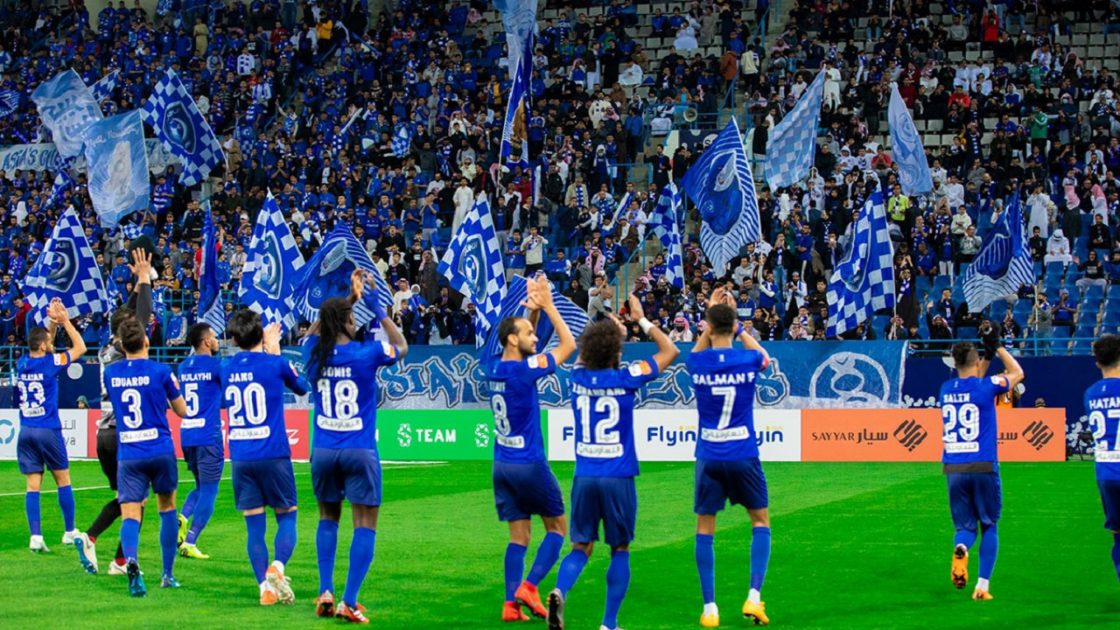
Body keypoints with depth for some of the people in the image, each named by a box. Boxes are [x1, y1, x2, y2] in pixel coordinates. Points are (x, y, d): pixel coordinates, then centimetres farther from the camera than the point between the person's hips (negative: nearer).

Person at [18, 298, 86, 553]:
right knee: (63, 480, 9)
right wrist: (64, 320, 6)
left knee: (33, 485, 0)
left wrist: (53, 322, 18)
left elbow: (43, 344, 26)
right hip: (48, 430, -5)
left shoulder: (22, 363, 6)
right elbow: (80, 347, 3)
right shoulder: (50, 363, -9)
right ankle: (70, 531, 16)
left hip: (26, 431, 5)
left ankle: (35, 536, -9)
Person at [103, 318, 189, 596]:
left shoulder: (111, 373, 3)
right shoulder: (160, 371, -7)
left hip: (128, 455, 1)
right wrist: (174, 388, 21)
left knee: (130, 515, -6)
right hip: (161, 451, -1)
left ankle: (131, 561, -36)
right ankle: (168, 574, 21)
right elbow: (182, 411, 4)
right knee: (167, 508, 18)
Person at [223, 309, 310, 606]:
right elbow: (302, 387, 14)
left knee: (254, 525, 6)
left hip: (240, 457, 3)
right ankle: (277, 567, -18)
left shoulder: (226, 369, 4)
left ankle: (265, 586, -3)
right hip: (273, 455, -3)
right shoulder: (275, 364, -6)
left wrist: (268, 351, 30)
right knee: (287, 517, 7)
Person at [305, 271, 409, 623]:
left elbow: (317, 327, 22)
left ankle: (325, 593, 12)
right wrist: (380, 309, 13)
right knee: (365, 524, 0)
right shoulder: (366, 354, -11)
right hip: (359, 451, -4)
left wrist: (351, 297, 23)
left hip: (323, 450, 4)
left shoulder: (315, 353, -2)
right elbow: (401, 347, 10)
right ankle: (349, 602, -9)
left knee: (328, 518, 20)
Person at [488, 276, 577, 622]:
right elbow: (569, 344, -7)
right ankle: (529, 586, -7)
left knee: (519, 535, 8)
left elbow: (525, 341, 24)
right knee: (558, 526, 7)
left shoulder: (496, 368, 4)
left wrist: (534, 310, 11)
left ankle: (511, 603, -2)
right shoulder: (524, 370, -16)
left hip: (502, 464, 7)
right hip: (529, 463, -7)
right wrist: (547, 306, -1)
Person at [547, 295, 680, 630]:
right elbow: (669, 351, 5)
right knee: (620, 550, 9)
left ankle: (560, 592, -21)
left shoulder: (579, 377, 2)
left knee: (581, 548, 9)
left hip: (584, 477, 3)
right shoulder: (625, 379, -8)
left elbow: (583, 353, 29)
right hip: (618, 477, -3)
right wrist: (642, 320, 11)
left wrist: (611, 326, 31)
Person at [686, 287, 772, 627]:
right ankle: (754, 597, 2)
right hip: (743, 455, 0)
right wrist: (739, 326, 26)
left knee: (705, 528, 8)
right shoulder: (747, 360, -6)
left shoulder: (698, 364, -5)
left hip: (708, 457, 0)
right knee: (760, 521, 16)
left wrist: (710, 317, 22)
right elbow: (763, 355, 20)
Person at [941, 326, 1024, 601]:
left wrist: (989, 352, 27)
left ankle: (961, 548, -25)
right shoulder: (985, 387, -8)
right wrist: (997, 346, 16)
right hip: (983, 467, -3)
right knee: (989, 526, 13)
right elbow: (1017, 373, 11)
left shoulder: (946, 389, 7)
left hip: (953, 469, 3)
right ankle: (982, 586, 3)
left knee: (965, 526, 12)